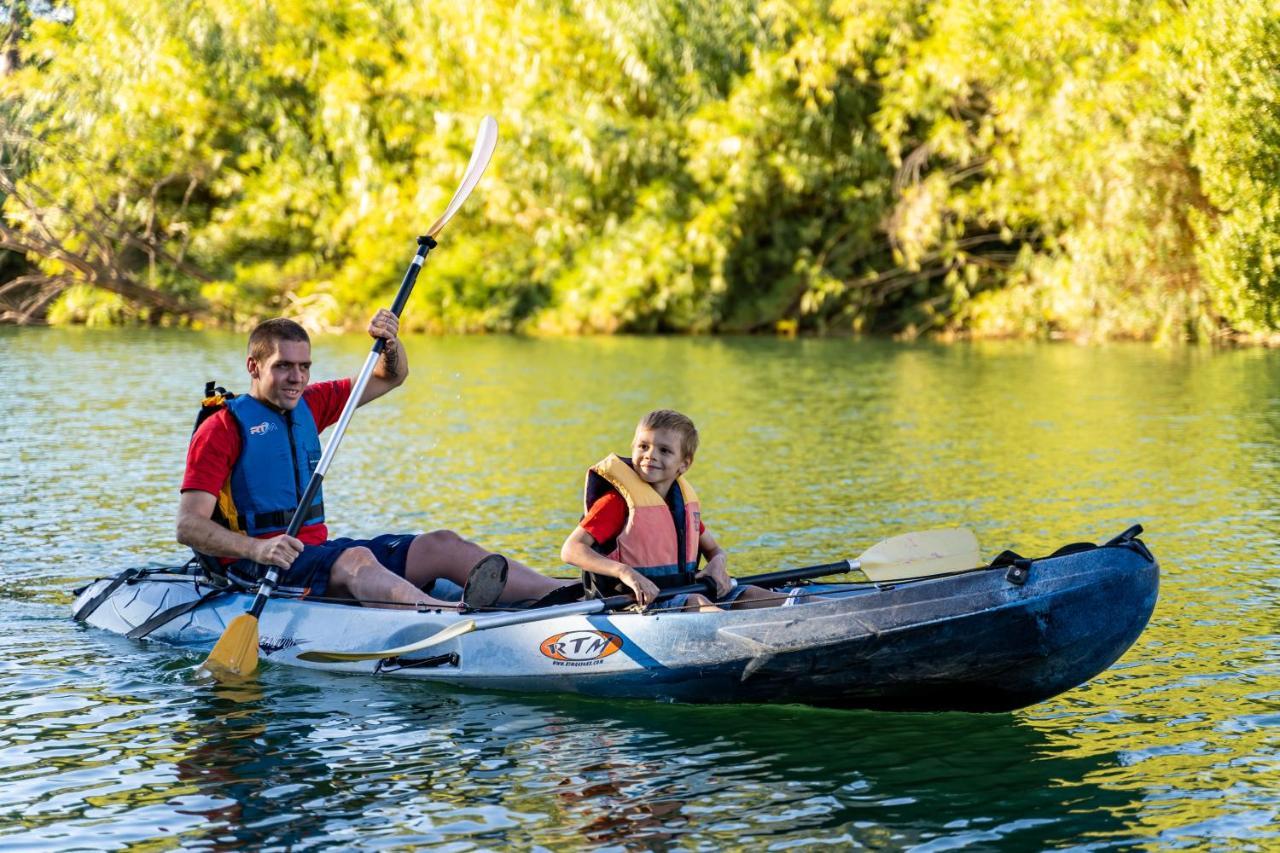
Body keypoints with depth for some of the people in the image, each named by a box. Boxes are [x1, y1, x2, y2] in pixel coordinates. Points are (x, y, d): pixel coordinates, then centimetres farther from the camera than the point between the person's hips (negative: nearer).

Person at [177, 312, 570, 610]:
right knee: (355, 559, -37)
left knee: (442, 545, -8)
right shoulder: (223, 427, -7)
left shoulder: (308, 406, 16)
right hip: (257, 567, -8)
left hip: (317, 549, 8)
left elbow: (390, 378, 25)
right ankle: (457, 616, -66)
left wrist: (390, 343, 1)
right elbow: (188, 526, -15)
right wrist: (255, 548, -32)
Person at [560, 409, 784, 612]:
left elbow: (714, 549, 26)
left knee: (749, 595, -9)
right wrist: (625, 572, -32)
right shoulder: (618, 501, -8)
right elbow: (571, 550, -18)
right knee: (696, 601, -32)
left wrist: (717, 564, -1)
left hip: (680, 594, 7)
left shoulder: (685, 501, 14)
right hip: (639, 602, -7)